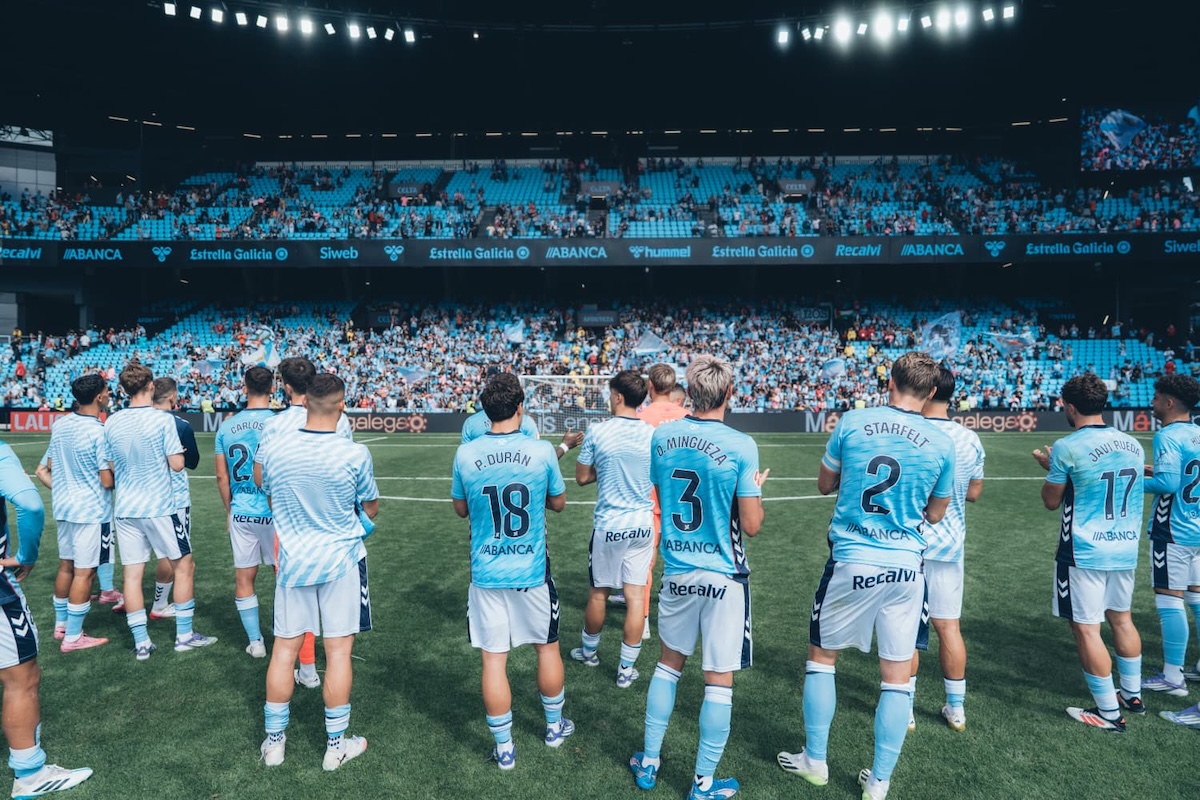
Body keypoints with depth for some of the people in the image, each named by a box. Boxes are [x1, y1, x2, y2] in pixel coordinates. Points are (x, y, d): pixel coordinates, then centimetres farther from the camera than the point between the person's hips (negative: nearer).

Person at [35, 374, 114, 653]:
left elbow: (45, 469, 13)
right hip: (92, 511, -8)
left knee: (66, 566, 19)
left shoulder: (60, 425, 3)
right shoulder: (100, 432, -20)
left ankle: (61, 624, 33)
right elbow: (107, 481, -20)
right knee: (83, 572, 1)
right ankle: (72, 637, 8)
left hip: (64, 507, 8)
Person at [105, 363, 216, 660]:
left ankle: (141, 643, 13)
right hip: (159, 507, -5)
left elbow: (111, 467, 11)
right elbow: (177, 464, -13)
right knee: (184, 566, 10)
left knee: (133, 574, 7)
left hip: (125, 509, 5)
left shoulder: (111, 423, 1)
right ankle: (184, 635, 14)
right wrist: (177, 451, 7)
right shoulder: (163, 420, -13)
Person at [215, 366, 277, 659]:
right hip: (274, 512, -3)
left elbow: (222, 477, 6)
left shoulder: (227, 426, 1)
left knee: (243, 578, 13)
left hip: (241, 513, 3)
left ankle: (255, 641, 20)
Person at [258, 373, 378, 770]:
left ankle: (274, 741, 27)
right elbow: (371, 510, -3)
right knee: (338, 650, 7)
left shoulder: (275, 448, -7)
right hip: (341, 562, -3)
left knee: (284, 649, 14)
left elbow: (270, 500, 10)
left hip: (292, 560, 3)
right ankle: (336, 745, 19)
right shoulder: (355, 454, -18)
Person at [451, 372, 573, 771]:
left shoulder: (465, 454, -9)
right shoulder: (541, 451, -13)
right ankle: (554, 726, 37)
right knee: (547, 647, 19)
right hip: (532, 572, 0)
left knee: (493, 659, 9)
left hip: (486, 573, 0)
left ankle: (503, 748, 21)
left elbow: (460, 509, 6)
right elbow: (558, 503, 2)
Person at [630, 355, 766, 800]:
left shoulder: (661, 438, -3)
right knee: (719, 680, 8)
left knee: (669, 662, 22)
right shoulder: (740, 446, -16)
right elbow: (752, 526, -10)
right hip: (723, 576, -4)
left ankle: (648, 763, 33)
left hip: (677, 571, 4)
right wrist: (757, 489, 7)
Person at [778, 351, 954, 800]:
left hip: (851, 561, -1)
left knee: (822, 656, 18)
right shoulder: (941, 443, -3)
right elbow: (935, 514, 10)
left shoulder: (852, 423, -6)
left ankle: (814, 761, 28)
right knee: (897, 675, 13)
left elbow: (824, 485, 7)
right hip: (906, 566, 1)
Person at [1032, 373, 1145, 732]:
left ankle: (1109, 712, 10)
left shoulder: (1067, 448, -16)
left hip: (1084, 553, -7)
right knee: (1121, 619, 22)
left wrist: (1049, 466, 12)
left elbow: (1051, 501, -6)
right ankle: (1132, 695, 35)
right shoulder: (1133, 444, 3)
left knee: (1086, 629, 3)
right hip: (1125, 550, 7)